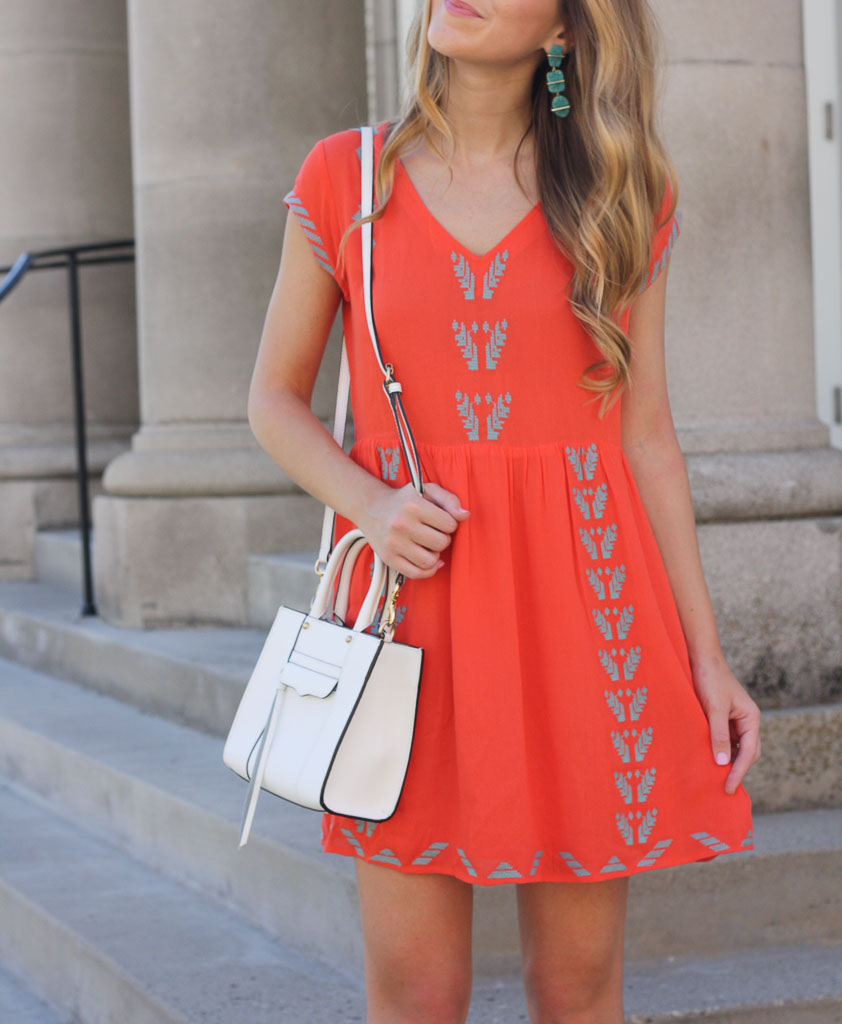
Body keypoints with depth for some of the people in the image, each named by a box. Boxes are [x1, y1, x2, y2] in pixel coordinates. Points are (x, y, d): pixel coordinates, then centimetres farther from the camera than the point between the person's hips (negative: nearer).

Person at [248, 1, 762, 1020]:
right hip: (411, 592, 0)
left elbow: (644, 432, 8)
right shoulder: (344, 177, 4)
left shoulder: (626, 193, 6)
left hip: (580, 591, 1)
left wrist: (705, 653, 3)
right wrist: (369, 504, -11)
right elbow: (274, 397, 9)